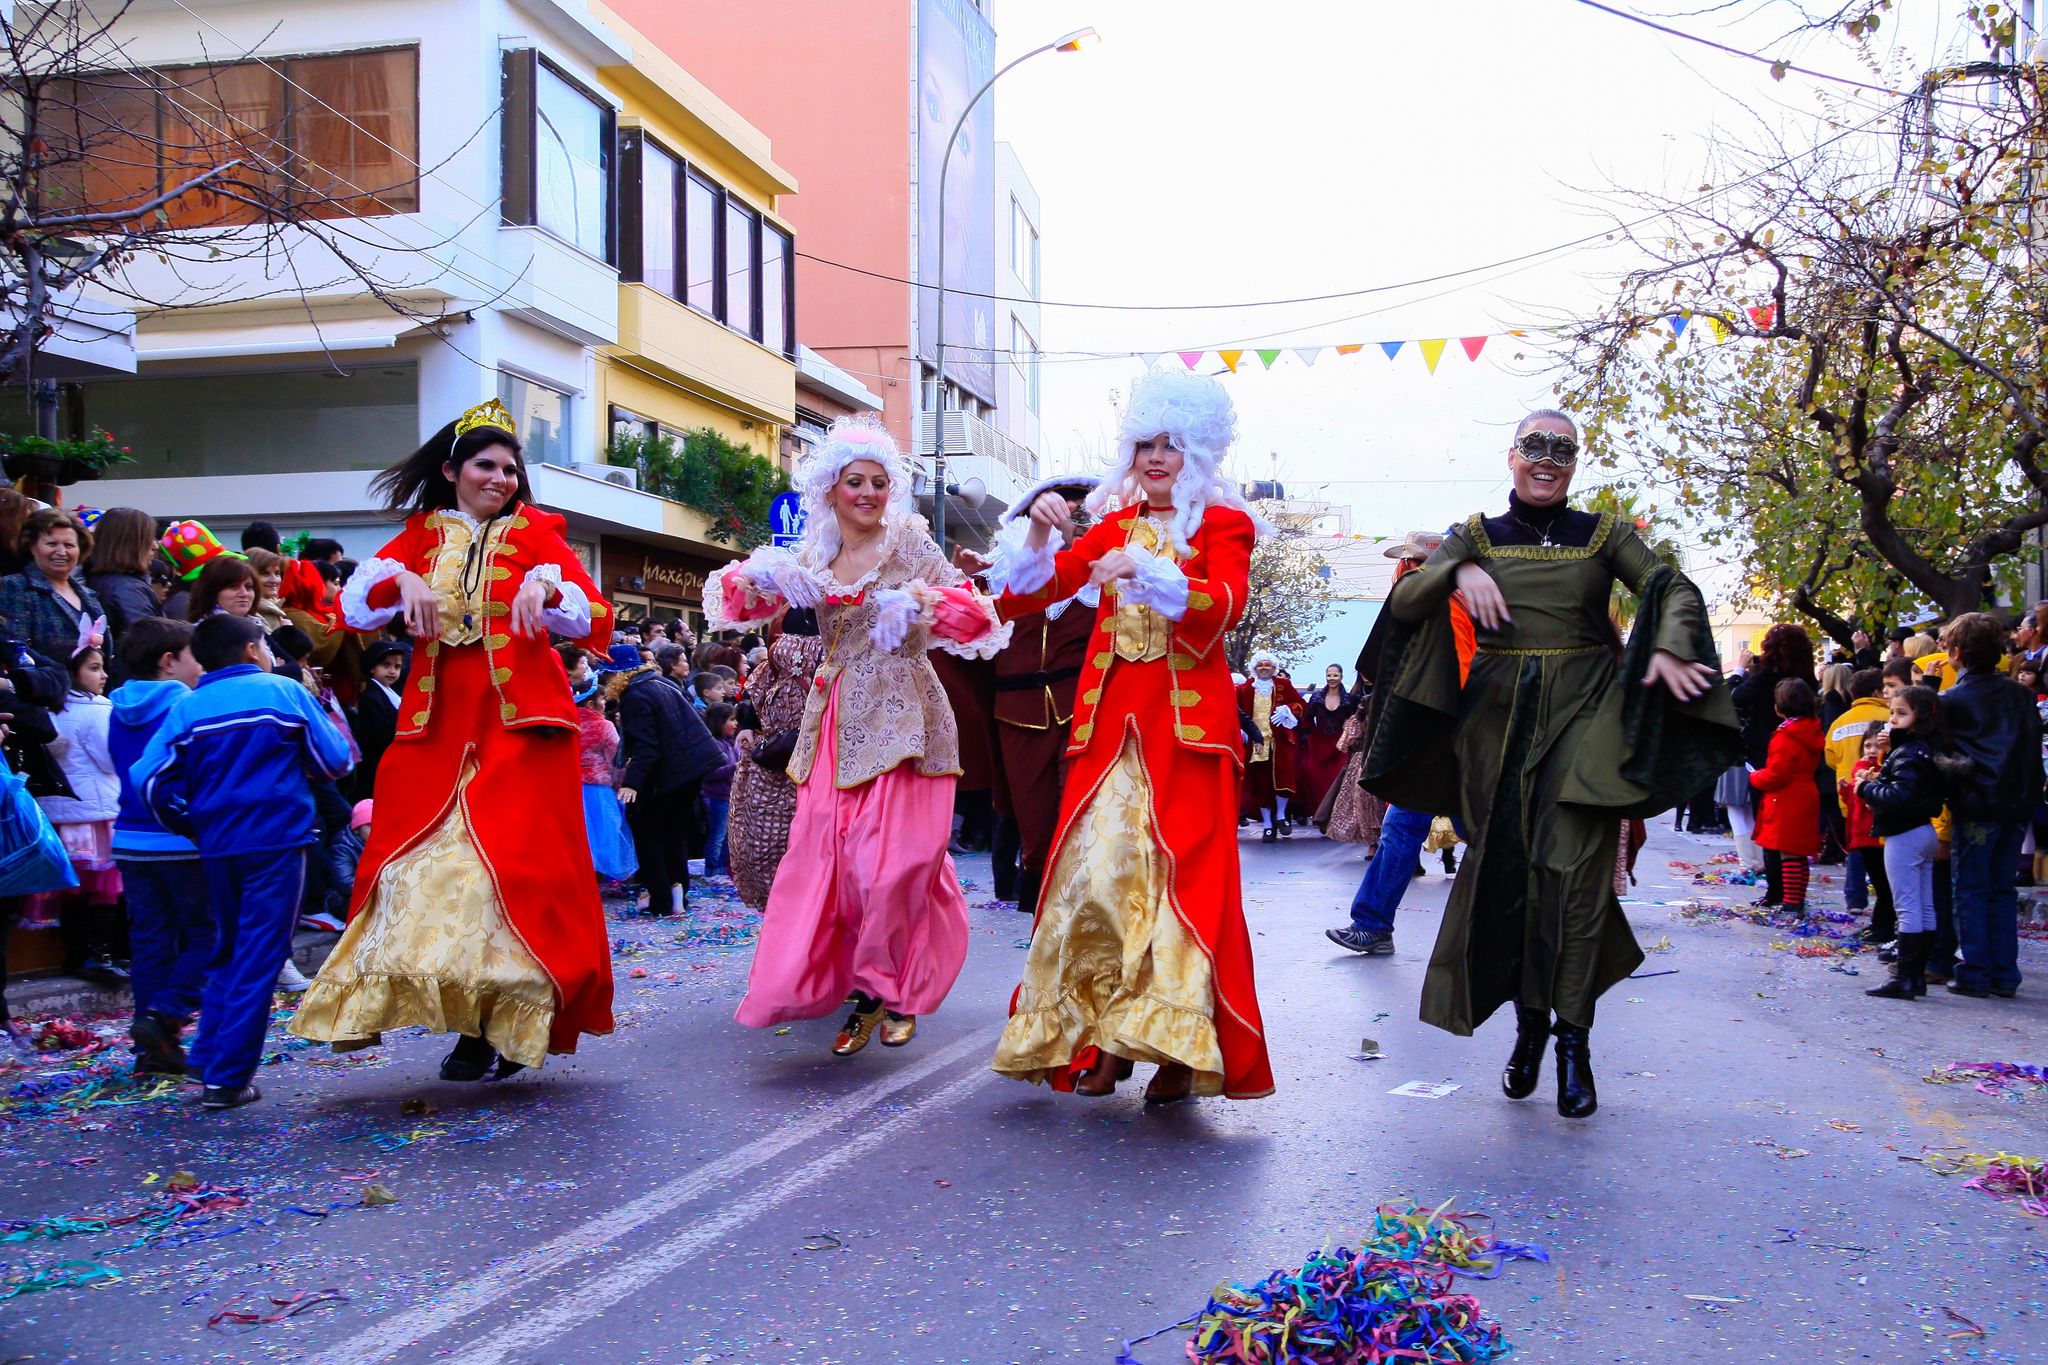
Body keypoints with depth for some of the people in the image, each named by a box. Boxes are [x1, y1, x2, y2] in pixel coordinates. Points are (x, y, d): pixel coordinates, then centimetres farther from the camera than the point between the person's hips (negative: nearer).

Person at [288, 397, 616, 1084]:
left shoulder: (535, 532, 7)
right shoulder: (422, 534, 14)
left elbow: (597, 620, -2)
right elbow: (355, 607, 2)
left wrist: (546, 587, -20)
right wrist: (403, 583, -16)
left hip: (521, 723, -3)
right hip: (436, 724, 3)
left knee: (515, 867, -8)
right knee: (425, 867, -3)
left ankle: (511, 1024, 3)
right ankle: (473, 1026, 8)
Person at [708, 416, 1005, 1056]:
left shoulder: (909, 542, 0)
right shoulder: (815, 557, 12)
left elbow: (973, 613, -6)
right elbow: (750, 601, 13)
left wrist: (925, 600, -26)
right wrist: (753, 580, -9)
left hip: (899, 720, -4)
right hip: (836, 720, 4)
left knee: (893, 861, -7)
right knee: (830, 860, 0)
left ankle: (897, 992, 12)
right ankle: (865, 994, 13)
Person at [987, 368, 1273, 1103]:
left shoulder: (1222, 524, 5)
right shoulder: (1112, 525, 15)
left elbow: (1225, 604, -16)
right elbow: (1023, 598, 8)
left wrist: (1145, 571, -28)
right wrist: (1040, 532, -8)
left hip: (1188, 720, -3)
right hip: (1110, 717, 4)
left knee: (1183, 877, -6)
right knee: (1095, 873, -2)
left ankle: (1179, 1048, 3)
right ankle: (1101, 1037, 7)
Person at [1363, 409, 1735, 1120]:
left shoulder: (1604, 535, 9)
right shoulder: (1476, 537, 10)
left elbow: (1674, 590, 2)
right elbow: (1405, 602, 1)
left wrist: (1668, 647, -18)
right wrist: (1458, 572, -18)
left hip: (1584, 715, -1)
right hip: (1498, 716, 2)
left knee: (1572, 869, -11)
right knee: (1503, 868, 3)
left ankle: (1572, 1039, -3)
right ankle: (1528, 1021, 18)